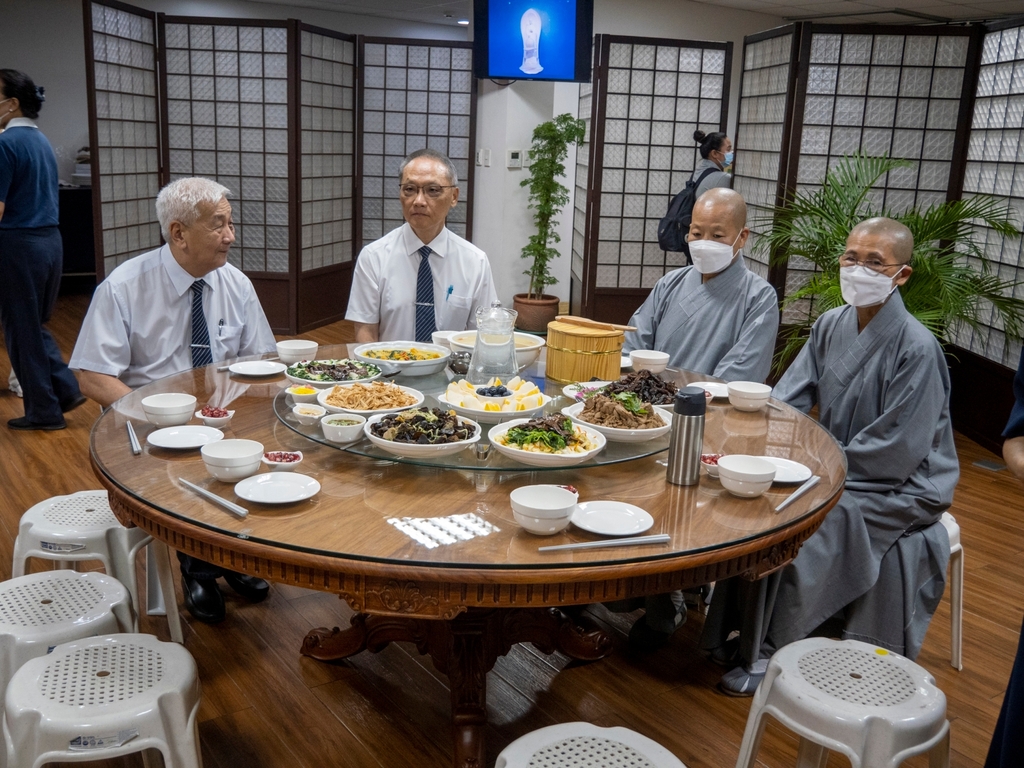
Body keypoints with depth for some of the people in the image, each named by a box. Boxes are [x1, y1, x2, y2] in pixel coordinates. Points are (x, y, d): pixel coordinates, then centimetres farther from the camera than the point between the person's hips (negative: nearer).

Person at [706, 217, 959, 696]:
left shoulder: (916, 349, -21)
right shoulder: (831, 325, 0)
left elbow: (896, 453, -22)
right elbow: (785, 400, 1)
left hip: (901, 487, -7)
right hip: (836, 467, 7)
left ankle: (770, 655, -5)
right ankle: (747, 629, 2)